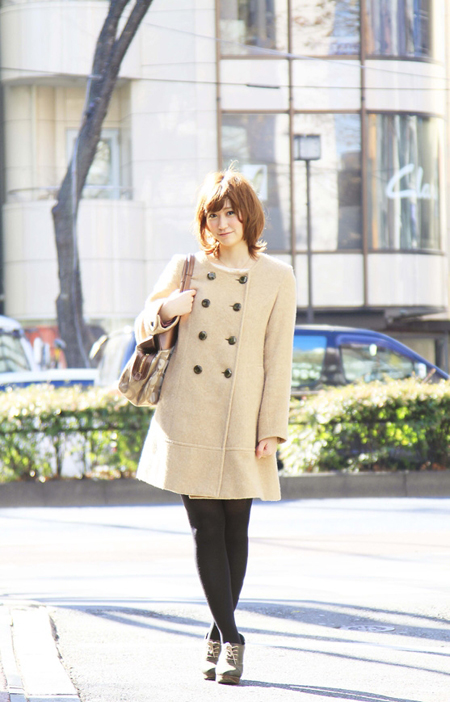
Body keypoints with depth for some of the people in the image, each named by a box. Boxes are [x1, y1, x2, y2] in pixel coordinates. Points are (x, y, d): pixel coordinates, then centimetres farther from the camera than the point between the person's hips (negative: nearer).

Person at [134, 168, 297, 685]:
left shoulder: (276, 278, 4)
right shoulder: (185, 269, 8)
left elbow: (278, 359, 2)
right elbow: (144, 327, 15)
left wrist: (271, 429, -4)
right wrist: (166, 311, -8)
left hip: (241, 424, -1)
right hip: (189, 421, 1)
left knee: (235, 528, 3)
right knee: (206, 529, -4)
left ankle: (218, 639, 15)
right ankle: (229, 639, -3)